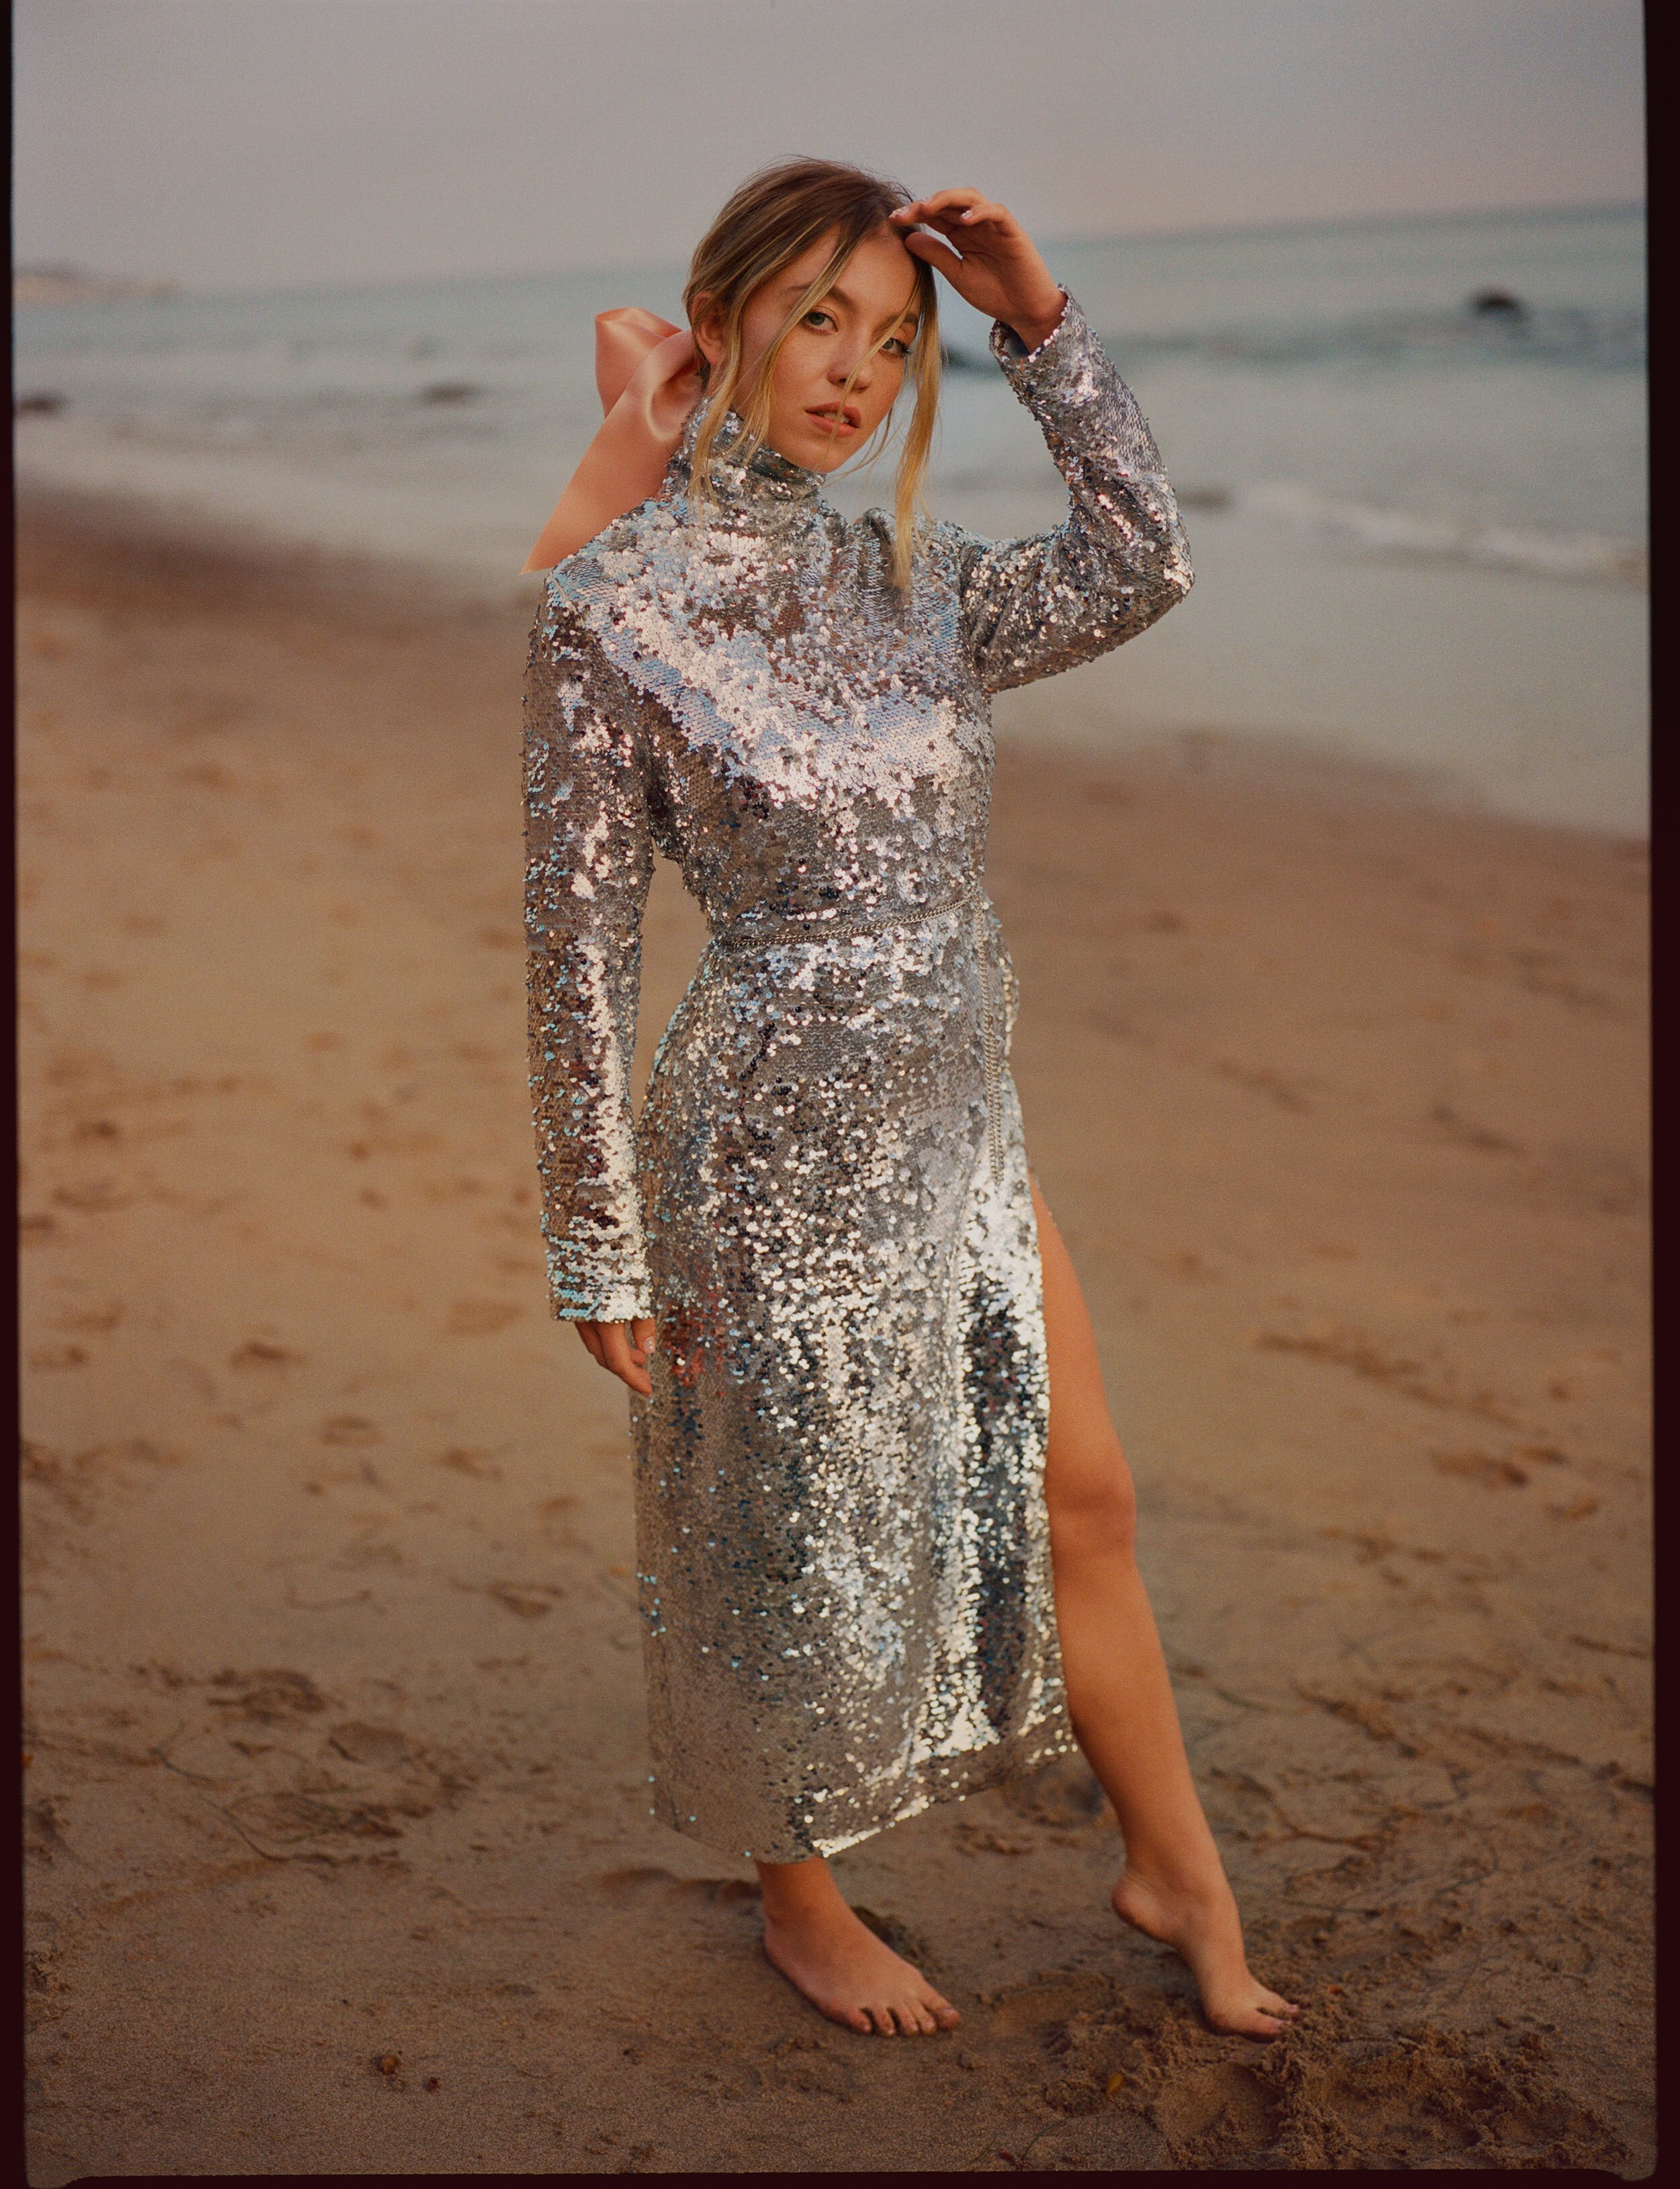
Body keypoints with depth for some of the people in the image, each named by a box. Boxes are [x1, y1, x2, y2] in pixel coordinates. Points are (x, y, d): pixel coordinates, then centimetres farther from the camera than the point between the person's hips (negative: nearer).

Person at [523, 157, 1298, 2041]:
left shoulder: (906, 586, 4)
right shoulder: (609, 610, -14)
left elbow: (1142, 569, -4)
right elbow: (579, 946, -13)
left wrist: (1040, 321, -8)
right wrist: (603, 1247, -11)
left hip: (962, 1132, 7)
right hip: (779, 1156, -6)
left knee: (1078, 1499, 16)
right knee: (804, 1551, 12)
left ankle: (1177, 1873, 36)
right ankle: (799, 1899, 38)